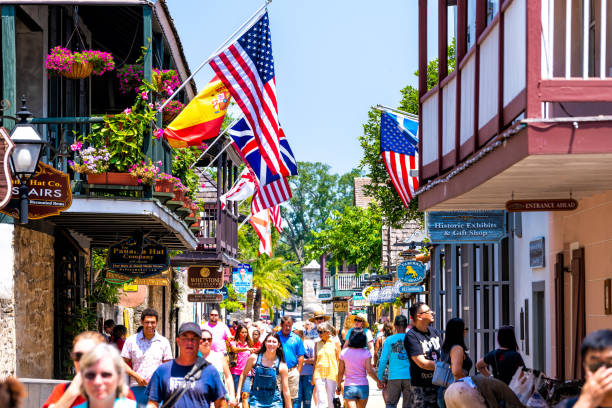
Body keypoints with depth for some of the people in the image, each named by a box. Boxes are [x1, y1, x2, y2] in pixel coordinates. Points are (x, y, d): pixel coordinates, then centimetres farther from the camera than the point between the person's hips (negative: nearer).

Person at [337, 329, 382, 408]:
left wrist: (338, 385, 13)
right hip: (363, 386, 1)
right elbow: (369, 370, -11)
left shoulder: (344, 352, -1)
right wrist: (378, 381, 2)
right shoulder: (366, 352, -5)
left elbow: (340, 372, 2)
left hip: (349, 387, -1)